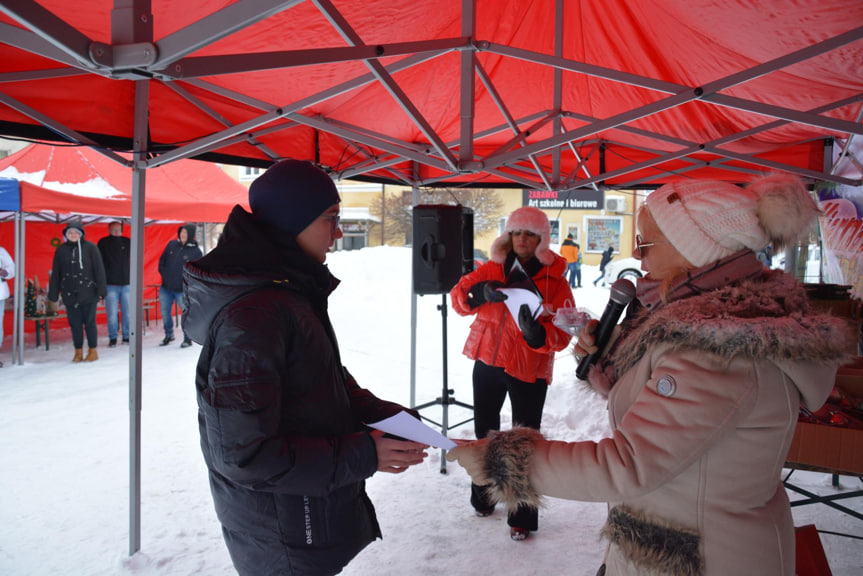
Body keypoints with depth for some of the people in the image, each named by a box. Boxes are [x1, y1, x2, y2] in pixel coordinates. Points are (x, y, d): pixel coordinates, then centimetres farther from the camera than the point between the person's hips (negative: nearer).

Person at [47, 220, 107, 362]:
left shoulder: (90, 248, 0)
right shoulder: (61, 250, 8)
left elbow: (99, 269, -1)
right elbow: (55, 274, 11)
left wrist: (101, 290, -6)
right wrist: (53, 294, 7)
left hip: (88, 293, -3)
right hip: (70, 295, 3)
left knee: (90, 322, 2)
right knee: (75, 324, 6)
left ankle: (93, 351, 13)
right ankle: (78, 352, 17)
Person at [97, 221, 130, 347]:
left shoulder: (127, 242, 9)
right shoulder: (103, 243, 4)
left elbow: (132, 260, 15)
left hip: (126, 283, 2)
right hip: (110, 284, -2)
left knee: (127, 312, 3)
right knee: (112, 314, -1)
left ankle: (127, 336, 13)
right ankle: (112, 338, 8)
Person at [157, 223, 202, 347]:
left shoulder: (196, 251, -8)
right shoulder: (172, 244, 5)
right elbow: (162, 260, 14)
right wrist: (163, 274, 3)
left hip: (182, 290, -5)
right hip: (166, 288, 5)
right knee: (165, 312, 14)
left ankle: (187, 339, 11)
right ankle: (168, 335, 33)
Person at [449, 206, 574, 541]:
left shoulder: (554, 281, -8)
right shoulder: (492, 269, 1)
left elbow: (563, 334, -14)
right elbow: (458, 295, -7)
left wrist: (538, 334, -34)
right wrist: (478, 294, -28)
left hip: (528, 370, -4)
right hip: (487, 362, 4)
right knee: (485, 431, 19)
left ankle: (523, 517, 21)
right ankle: (483, 498, 41)